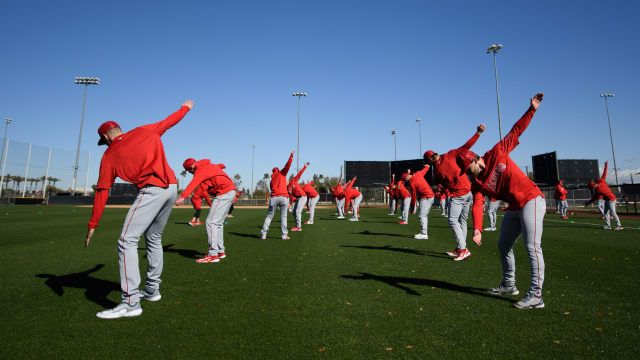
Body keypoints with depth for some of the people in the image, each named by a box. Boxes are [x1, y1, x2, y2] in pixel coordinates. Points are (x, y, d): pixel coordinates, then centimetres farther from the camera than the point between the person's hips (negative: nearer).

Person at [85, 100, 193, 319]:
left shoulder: (109, 155, 10)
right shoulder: (145, 131, 18)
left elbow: (102, 192, 8)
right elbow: (169, 121, 31)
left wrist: (92, 225, 13)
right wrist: (185, 108, 50)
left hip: (152, 190, -6)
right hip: (172, 187, 7)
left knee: (127, 241, -6)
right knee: (154, 239, 19)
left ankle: (131, 303, -13)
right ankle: (152, 290, 29)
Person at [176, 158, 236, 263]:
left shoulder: (201, 170, -9)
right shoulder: (209, 165, 19)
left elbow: (194, 183, -28)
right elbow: (220, 166, 41)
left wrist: (183, 196, -40)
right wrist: (220, 166, 66)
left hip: (224, 193, -10)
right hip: (231, 192, 10)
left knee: (211, 222, -13)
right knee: (218, 223, 17)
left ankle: (213, 255, -16)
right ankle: (220, 252, 23)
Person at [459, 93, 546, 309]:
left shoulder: (497, 154, -7)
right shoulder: (477, 184, 1)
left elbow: (515, 131, -1)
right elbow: (477, 206, -13)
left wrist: (531, 109, -10)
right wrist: (477, 229, -27)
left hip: (531, 200, -7)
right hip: (513, 209, 7)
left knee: (532, 246, -13)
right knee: (503, 245, 15)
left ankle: (535, 296, -10)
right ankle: (508, 285, 33)